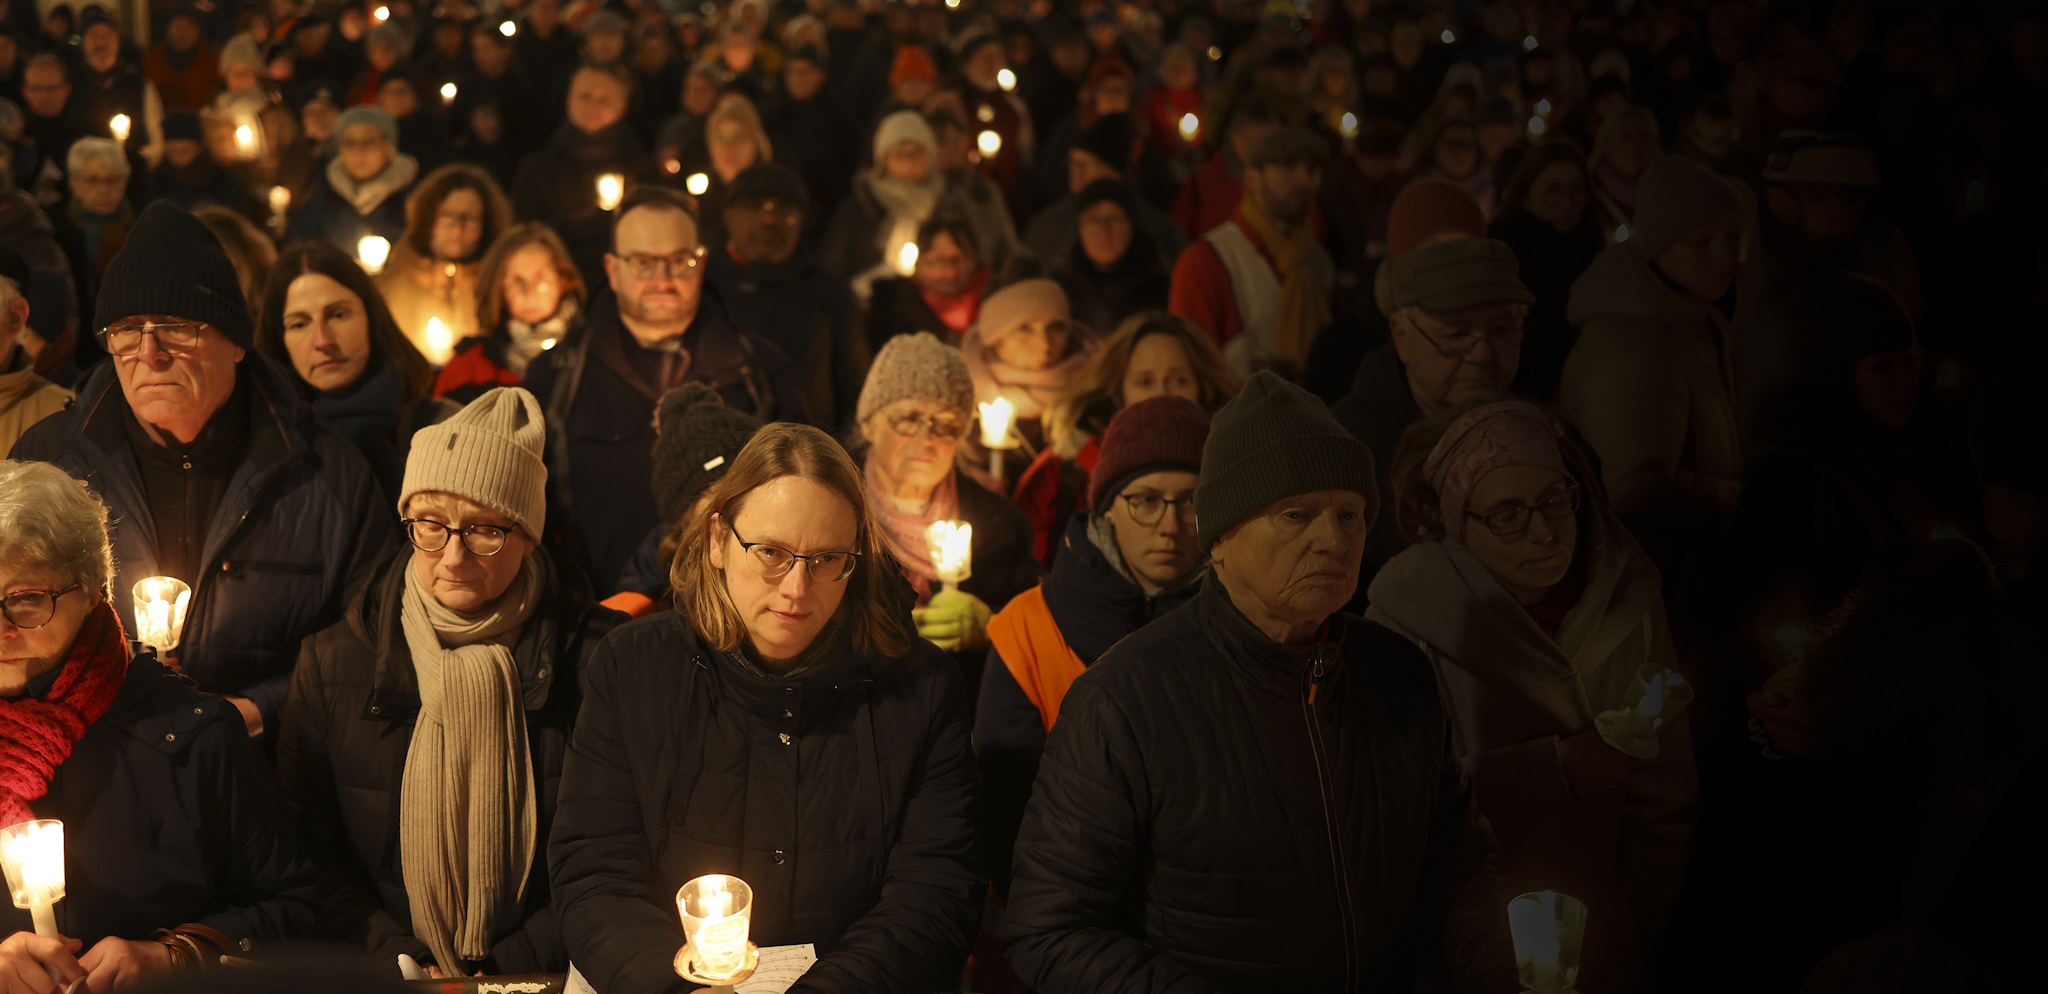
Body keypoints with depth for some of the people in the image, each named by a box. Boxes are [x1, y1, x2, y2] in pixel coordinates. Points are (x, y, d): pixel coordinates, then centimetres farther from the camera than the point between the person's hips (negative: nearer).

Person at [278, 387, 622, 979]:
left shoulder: (597, 657, -1)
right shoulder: (331, 663, 5)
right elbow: (311, 853, 7)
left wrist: (510, 969, -8)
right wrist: (400, 964, -7)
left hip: (542, 975, -1)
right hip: (388, 979, 1)